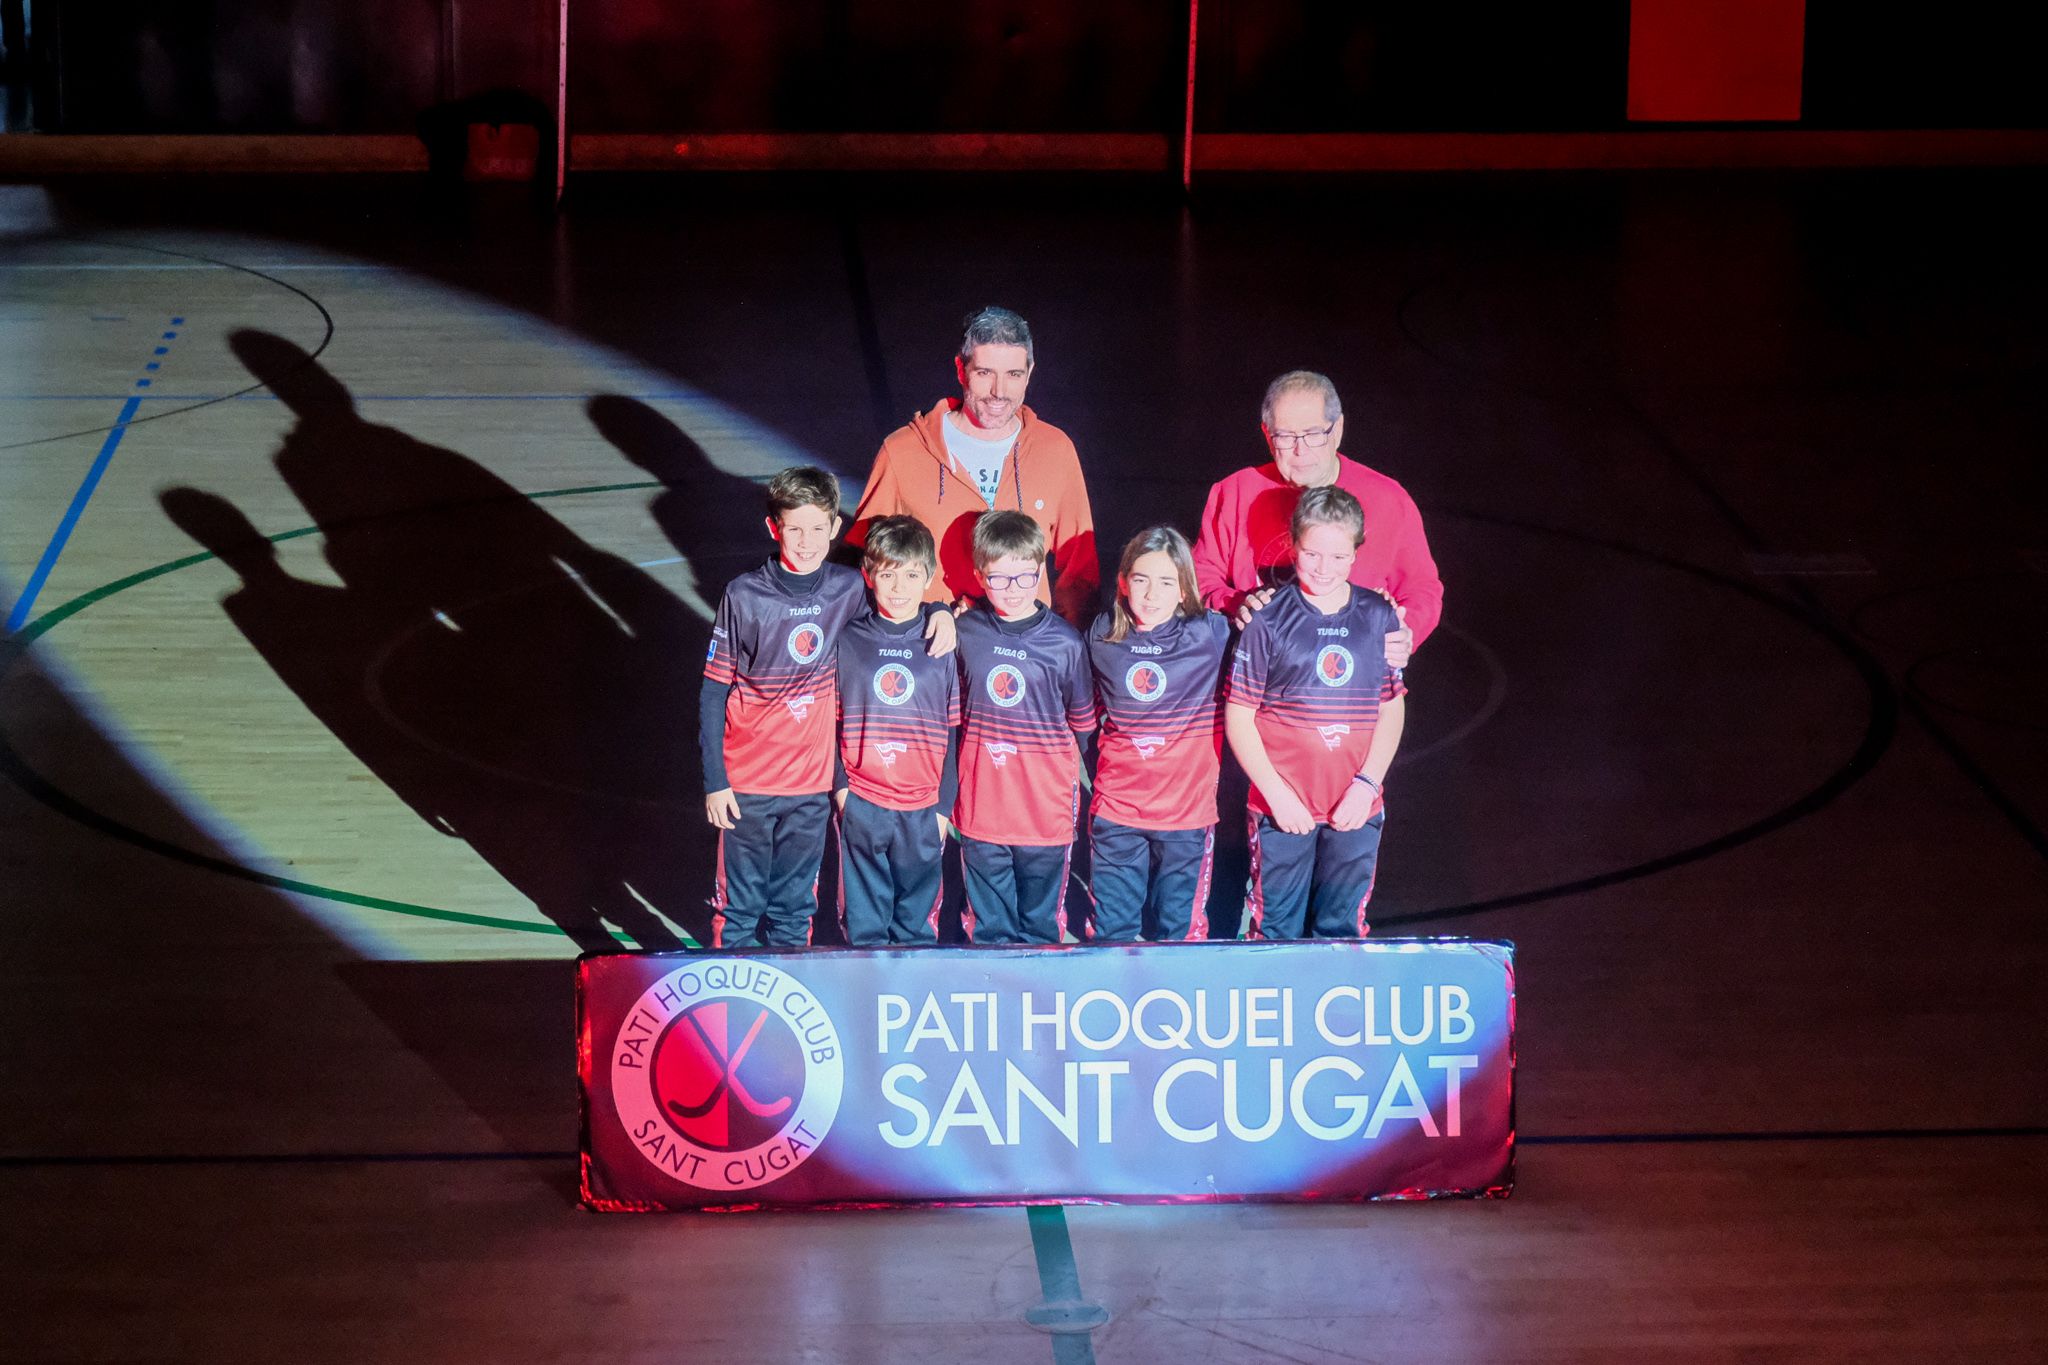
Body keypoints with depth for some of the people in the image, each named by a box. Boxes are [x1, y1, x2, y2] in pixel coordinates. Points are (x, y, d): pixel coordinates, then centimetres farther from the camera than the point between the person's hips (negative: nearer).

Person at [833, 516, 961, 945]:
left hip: (922, 809, 0)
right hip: (861, 803, 0)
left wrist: (944, 805, 0)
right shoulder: (849, 641, 0)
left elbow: (953, 732, 3)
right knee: (863, 921, 6)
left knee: (918, 919, 9)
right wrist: (840, 786, -3)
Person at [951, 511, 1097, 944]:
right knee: (989, 928, 10)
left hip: (1046, 809, -1)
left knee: (1041, 925, 10)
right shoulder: (964, 632, -2)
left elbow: (1082, 721, 4)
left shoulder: (1064, 642, -7)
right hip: (981, 806, 1)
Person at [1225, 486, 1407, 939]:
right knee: (1278, 931, 3)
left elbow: (1392, 709, 9)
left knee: (1341, 929, 9)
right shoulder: (1269, 621, -6)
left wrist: (1368, 783, -4)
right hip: (1283, 807, -2)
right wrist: (1276, 793, -10)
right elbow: (1238, 716, -4)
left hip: (1355, 808, 2)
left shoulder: (1377, 618, 3)